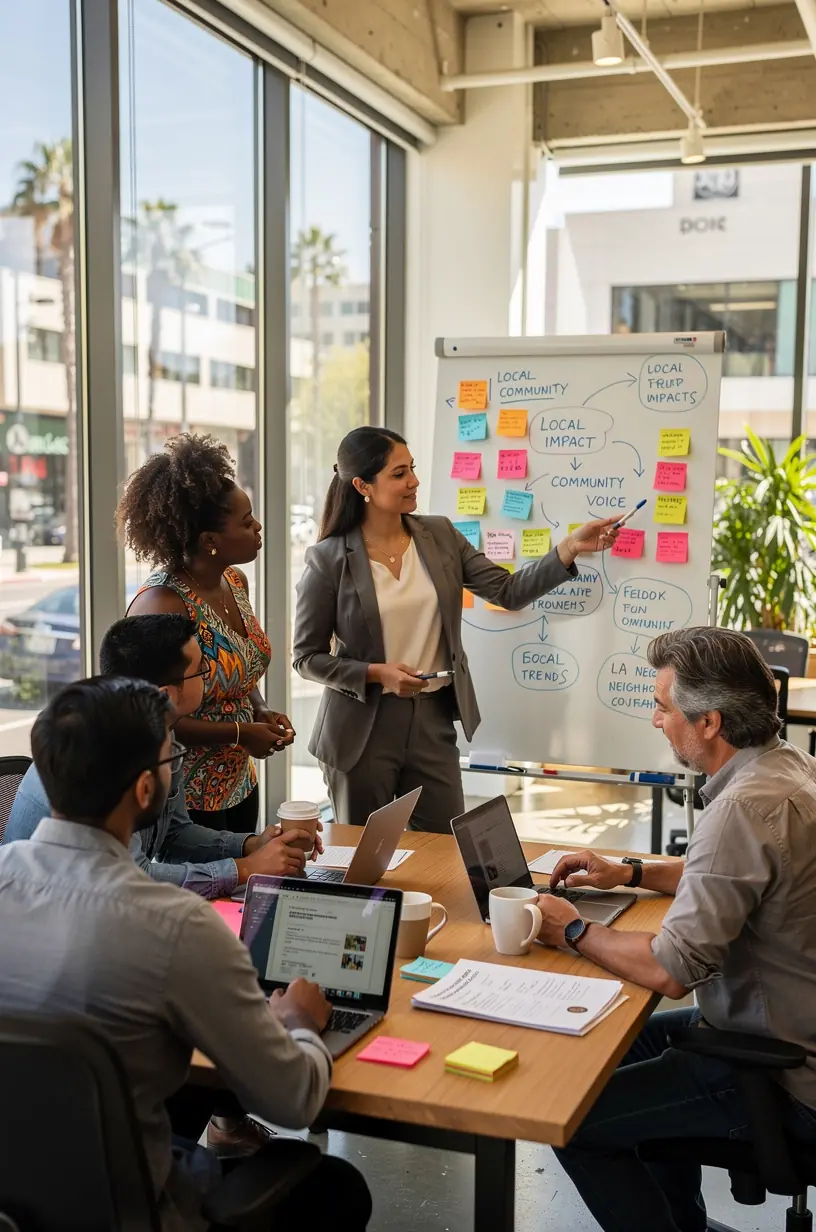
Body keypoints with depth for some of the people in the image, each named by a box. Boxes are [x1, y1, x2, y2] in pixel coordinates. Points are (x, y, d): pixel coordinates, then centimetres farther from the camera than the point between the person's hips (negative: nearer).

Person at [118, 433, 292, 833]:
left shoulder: (236, 581, 1)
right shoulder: (162, 604, -23)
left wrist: (262, 711, -1)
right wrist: (241, 732, -18)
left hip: (238, 783, 8)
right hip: (186, 798, -8)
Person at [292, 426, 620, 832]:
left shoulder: (440, 536, 2)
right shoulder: (328, 560, -9)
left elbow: (508, 592, -1)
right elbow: (307, 658, -5)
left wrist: (570, 548, -12)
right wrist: (375, 673, -18)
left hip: (433, 718, 3)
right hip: (363, 728, -3)